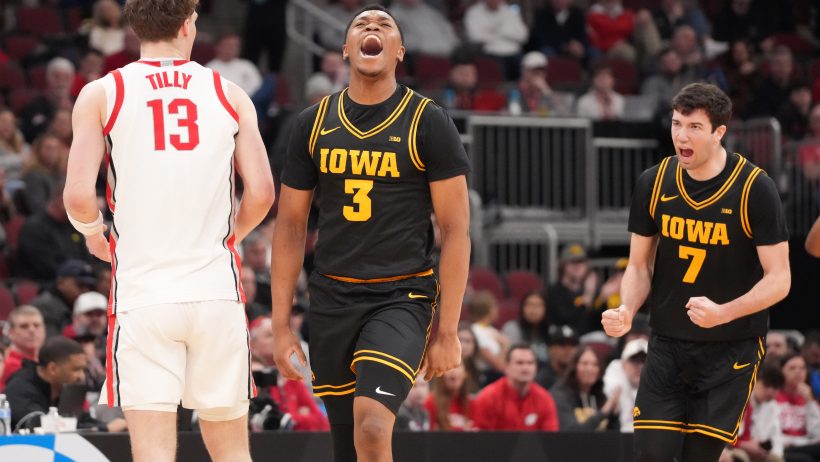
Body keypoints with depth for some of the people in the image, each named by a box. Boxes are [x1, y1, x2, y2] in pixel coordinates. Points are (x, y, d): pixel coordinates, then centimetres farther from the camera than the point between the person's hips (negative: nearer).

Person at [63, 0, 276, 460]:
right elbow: (261, 193, 1)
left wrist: (95, 236, 16)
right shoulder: (231, 95, 7)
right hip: (216, 288, 2)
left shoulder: (100, 95, 2)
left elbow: (79, 196, -6)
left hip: (142, 291, -2)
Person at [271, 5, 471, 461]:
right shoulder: (314, 123, 8)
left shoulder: (428, 122, -3)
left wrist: (448, 331, -8)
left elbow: (456, 230, -4)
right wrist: (281, 324, 6)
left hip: (402, 298, -4)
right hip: (332, 299, 4)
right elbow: (290, 226, 11)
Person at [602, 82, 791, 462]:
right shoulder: (654, 183, -2)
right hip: (667, 346, 3)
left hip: (730, 351, -3)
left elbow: (778, 279, -12)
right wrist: (626, 311, -13)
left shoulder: (754, 188, -14)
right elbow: (639, 265, 8)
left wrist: (723, 313, -28)